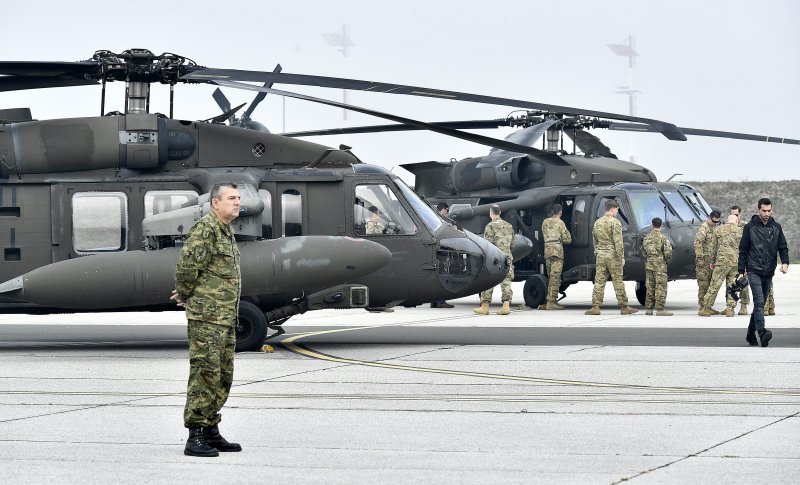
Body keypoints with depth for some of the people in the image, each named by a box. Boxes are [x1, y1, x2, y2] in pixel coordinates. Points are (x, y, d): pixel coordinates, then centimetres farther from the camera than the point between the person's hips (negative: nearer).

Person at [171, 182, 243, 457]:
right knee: (204, 373, -10)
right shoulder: (205, 229, -13)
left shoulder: (226, 231, 18)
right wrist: (185, 295, -3)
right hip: (207, 316, -10)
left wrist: (183, 295, 18)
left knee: (222, 376, 12)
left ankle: (211, 432, 18)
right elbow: (187, 267, -20)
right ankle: (195, 437, -10)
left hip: (226, 318, 10)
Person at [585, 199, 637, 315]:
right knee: (618, 282, 0)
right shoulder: (615, 223, -11)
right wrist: (621, 257, -12)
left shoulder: (597, 222, 11)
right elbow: (618, 242, -15)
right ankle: (624, 307, 5)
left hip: (600, 255, 5)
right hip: (612, 255, -5)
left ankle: (596, 307, -2)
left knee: (599, 282, 4)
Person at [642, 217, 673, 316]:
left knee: (650, 287, 11)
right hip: (660, 265, -6)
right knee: (660, 287, -3)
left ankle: (649, 308, 13)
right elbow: (668, 252, -14)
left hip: (648, 264, 6)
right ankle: (660, 309, -6)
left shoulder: (647, 238, 7)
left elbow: (643, 251, 14)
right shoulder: (662, 238, -10)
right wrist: (667, 260, 4)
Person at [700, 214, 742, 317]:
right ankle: (730, 308, 5)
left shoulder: (718, 230, 6)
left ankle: (706, 308, 4)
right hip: (736, 262, 1)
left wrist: (712, 261, 21)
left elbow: (714, 248, 11)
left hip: (722, 261, -1)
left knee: (714, 285, 2)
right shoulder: (741, 231, 5)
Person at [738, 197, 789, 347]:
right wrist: (741, 270, 3)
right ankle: (761, 332, -31)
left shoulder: (776, 228, 9)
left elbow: (783, 247, 12)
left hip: (769, 272, 4)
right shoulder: (750, 227, 0)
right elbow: (743, 250, 4)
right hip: (754, 271, -4)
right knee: (759, 302, -19)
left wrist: (785, 262, -7)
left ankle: (751, 333, 22)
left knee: (760, 303, 11)